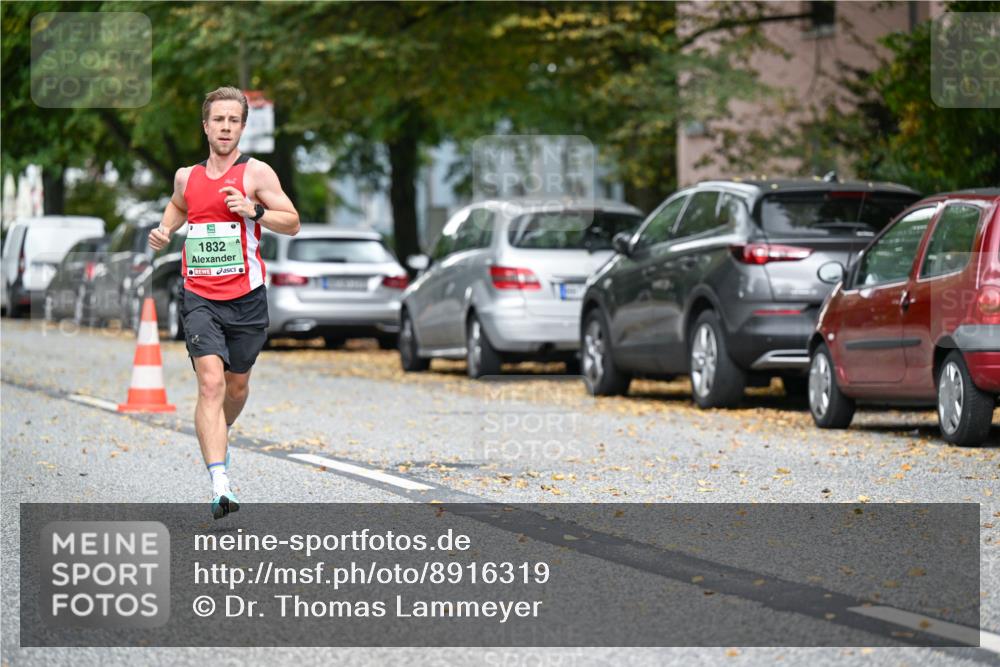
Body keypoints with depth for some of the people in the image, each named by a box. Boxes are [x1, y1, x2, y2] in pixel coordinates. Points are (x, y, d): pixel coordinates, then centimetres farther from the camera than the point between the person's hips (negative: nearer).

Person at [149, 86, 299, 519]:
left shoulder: (255, 173, -3)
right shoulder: (187, 176, 8)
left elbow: (292, 224, -4)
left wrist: (254, 211, -20)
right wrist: (165, 231, 12)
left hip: (246, 298, 0)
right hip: (200, 298, 0)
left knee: (237, 385, 15)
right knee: (211, 382, -17)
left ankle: (218, 436, 50)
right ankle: (220, 485, -25)